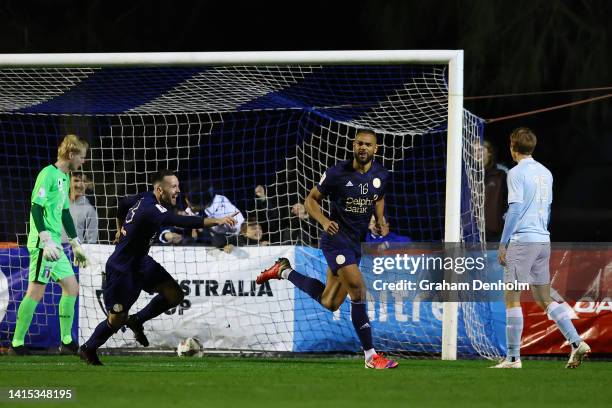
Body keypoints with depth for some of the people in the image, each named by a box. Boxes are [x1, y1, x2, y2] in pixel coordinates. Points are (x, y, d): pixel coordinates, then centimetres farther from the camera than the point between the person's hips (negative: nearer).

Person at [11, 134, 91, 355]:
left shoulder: (64, 178, 18)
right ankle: (17, 342, -5)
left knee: (71, 286, 9)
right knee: (36, 291, -9)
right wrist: (46, 240, -23)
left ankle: (66, 341, 13)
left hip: (56, 246, 10)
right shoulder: (48, 174, -11)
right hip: (42, 244, -10)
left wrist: (76, 244, 26)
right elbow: (36, 208, -17)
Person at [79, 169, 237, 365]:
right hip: (122, 270, -9)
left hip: (140, 262, 9)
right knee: (116, 320, 2)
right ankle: (88, 349, 27)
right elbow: (179, 221, -45)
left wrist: (121, 230, 38)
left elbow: (123, 204, 21)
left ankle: (136, 320, 16)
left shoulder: (143, 198, -1)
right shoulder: (151, 209, -30)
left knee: (174, 295, -4)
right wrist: (216, 221, -52)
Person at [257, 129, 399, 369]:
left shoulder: (381, 175, 2)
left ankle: (284, 271, 33)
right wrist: (324, 221, -20)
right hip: (336, 238, -7)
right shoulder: (337, 174, -13)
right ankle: (371, 356, -15)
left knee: (329, 303, 13)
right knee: (358, 289, -20)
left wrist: (380, 220, 4)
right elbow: (311, 200, -2)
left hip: (356, 243, 7)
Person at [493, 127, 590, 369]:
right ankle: (576, 343, 2)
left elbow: (515, 210, -13)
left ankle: (513, 358, -6)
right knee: (544, 299, 13)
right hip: (543, 240, 8)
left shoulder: (517, 173, -9)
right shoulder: (545, 173, 15)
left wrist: (503, 243, -10)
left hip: (522, 240, -8)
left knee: (512, 298, -4)